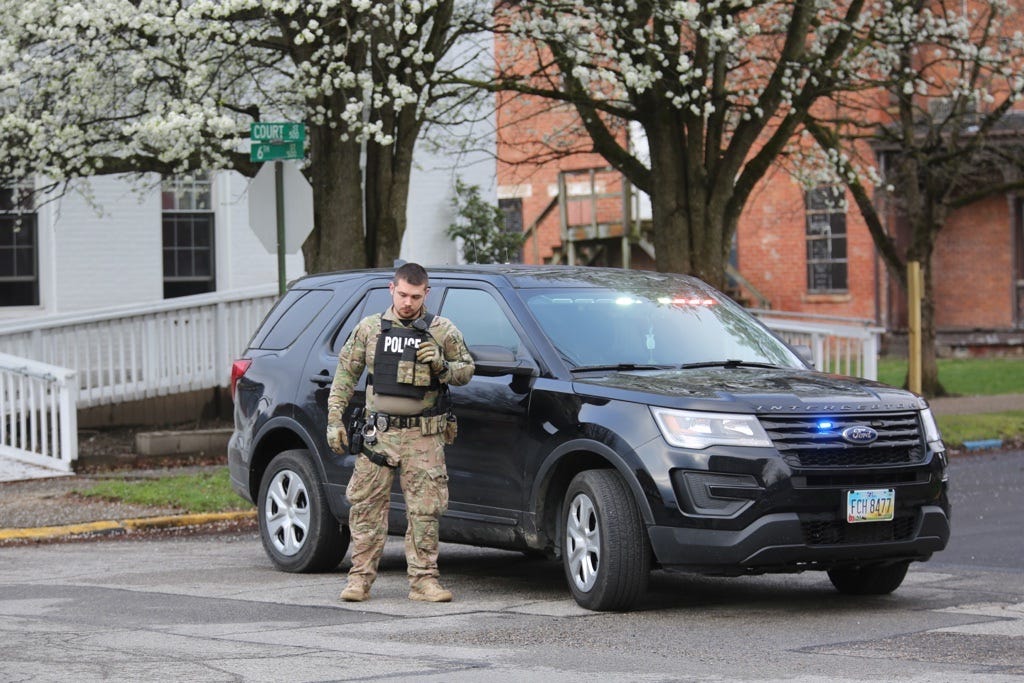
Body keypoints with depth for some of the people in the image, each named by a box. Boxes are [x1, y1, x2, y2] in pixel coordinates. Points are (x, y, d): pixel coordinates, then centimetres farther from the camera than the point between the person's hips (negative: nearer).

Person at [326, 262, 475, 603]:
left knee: (425, 510, -2)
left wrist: (442, 365, -12)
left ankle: (423, 579, 4)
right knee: (367, 507, 0)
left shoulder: (443, 331, 4)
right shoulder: (369, 328, 8)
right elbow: (345, 372, 12)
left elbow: (466, 371, 10)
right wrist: (334, 419, 4)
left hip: (424, 437, -1)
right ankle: (360, 578, 7)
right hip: (378, 433, 1)